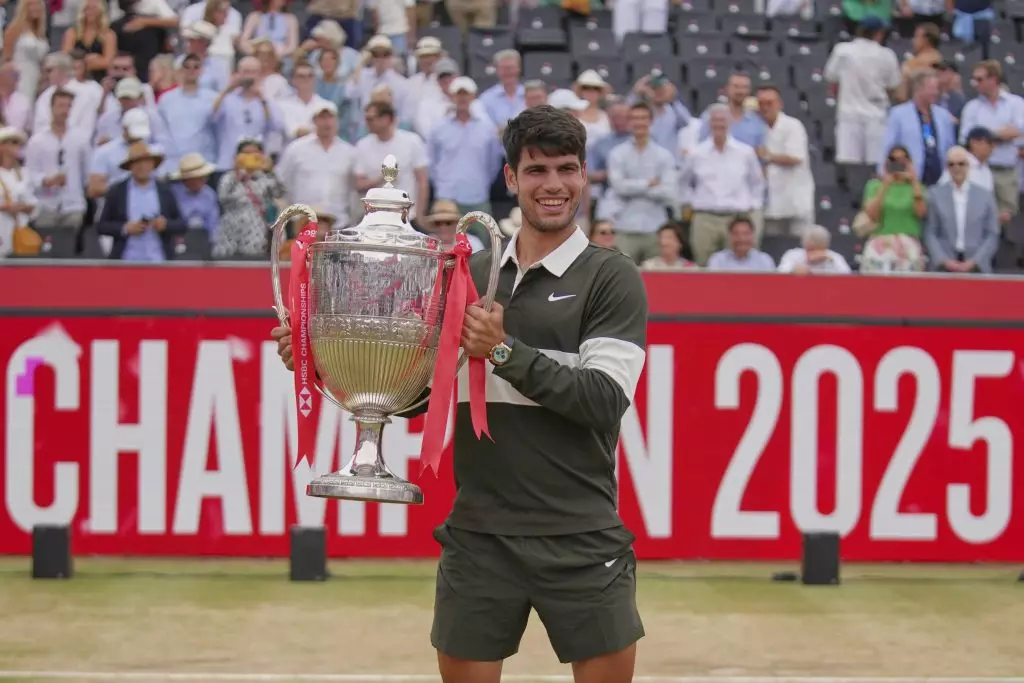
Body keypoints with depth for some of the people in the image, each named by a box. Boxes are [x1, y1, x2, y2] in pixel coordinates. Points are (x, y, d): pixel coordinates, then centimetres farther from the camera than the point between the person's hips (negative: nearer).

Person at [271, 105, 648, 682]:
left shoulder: (612, 277, -2)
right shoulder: (469, 276, 12)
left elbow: (605, 399, -13)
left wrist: (504, 351, -20)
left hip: (580, 542, -4)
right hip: (478, 536, 4)